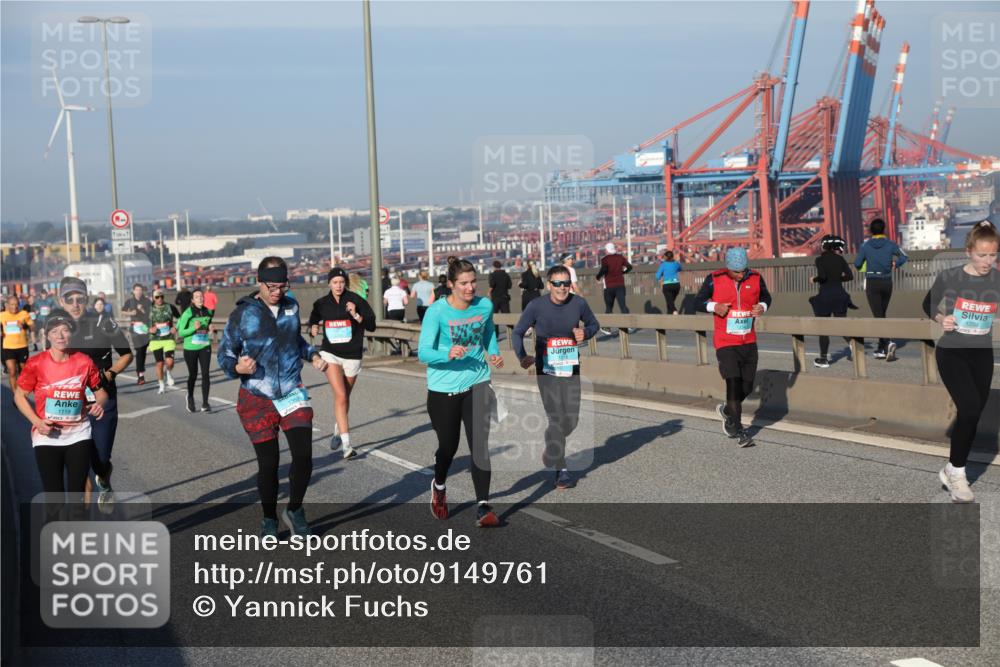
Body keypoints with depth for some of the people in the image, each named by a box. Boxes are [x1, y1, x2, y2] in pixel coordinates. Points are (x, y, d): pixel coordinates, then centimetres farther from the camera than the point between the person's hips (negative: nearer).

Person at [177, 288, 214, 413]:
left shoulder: (208, 312, 3)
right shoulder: (188, 313, -11)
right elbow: (181, 332, -10)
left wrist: (210, 329, -1)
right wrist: (194, 328, -25)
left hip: (205, 347, 3)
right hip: (190, 348, -3)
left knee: (205, 374, -8)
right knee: (193, 375, 10)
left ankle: (205, 403, -4)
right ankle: (190, 397, 37)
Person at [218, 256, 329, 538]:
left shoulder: (291, 307, 5)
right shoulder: (243, 314, -7)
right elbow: (224, 354, -2)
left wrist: (313, 355, 7)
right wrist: (238, 368, -23)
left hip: (292, 394, 3)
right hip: (257, 399, -3)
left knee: (303, 456, -9)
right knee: (268, 463, 3)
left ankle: (295, 511, 16)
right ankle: (269, 520, 26)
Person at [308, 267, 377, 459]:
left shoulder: (355, 300, -7)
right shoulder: (321, 303, 0)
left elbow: (371, 326, -8)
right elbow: (314, 319, 19)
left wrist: (356, 315, -23)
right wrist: (313, 327, -3)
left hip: (352, 356, 0)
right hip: (330, 354, 0)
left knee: (345, 397, 15)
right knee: (340, 395, -15)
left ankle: (338, 432, 41)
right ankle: (346, 444, -16)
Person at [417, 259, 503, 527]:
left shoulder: (485, 306, -2)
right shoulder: (437, 311, -15)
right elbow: (423, 352, -18)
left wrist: (494, 352, 2)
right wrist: (448, 355, -35)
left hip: (477, 382, 2)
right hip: (443, 387, -2)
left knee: (480, 444, -11)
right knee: (448, 445, 12)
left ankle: (483, 507, -9)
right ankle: (439, 487, 44)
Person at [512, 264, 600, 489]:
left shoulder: (578, 304, -4)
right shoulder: (536, 306, -11)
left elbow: (594, 324, 13)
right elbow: (518, 332, -1)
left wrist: (585, 332, -11)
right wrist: (522, 356, -18)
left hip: (571, 370, 3)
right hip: (546, 371, -3)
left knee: (572, 419, 3)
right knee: (556, 418, -8)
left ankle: (553, 448, 35)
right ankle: (562, 470, 4)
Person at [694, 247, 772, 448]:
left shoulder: (755, 279, 0)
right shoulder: (714, 280, -7)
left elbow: (766, 297, 17)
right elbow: (698, 303, 2)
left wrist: (763, 307, -6)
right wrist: (714, 306, -18)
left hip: (749, 343, 4)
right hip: (725, 343, -4)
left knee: (747, 387, 9)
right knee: (733, 383, -11)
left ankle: (727, 410, 38)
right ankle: (738, 430, -2)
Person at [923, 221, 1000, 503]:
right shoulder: (949, 277, -11)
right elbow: (928, 305, 5)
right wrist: (940, 319, -14)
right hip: (951, 352, -3)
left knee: (973, 414, 9)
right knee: (970, 408, -19)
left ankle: (953, 470, 27)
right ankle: (955, 471, -2)